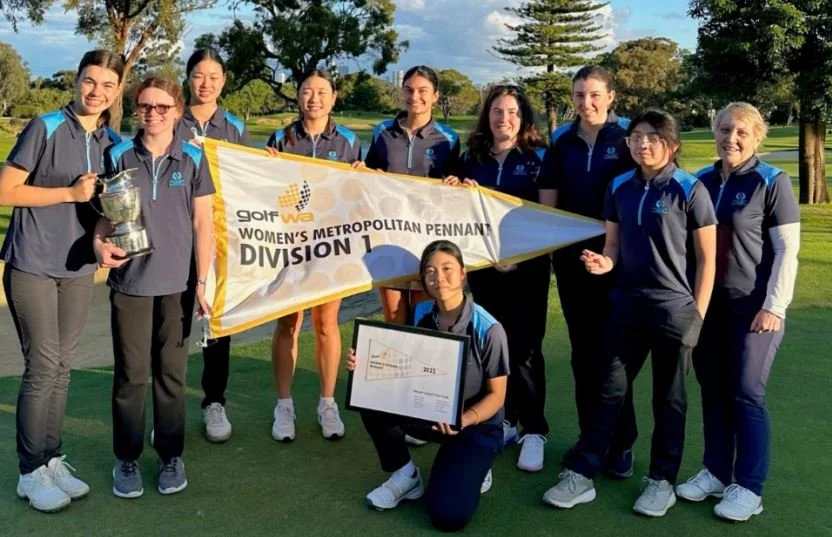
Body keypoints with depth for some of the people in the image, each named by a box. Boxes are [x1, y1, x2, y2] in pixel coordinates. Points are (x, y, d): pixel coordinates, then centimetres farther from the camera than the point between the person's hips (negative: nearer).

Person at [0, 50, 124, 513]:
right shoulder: (46, 128, -9)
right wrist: (71, 193, -15)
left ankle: (53, 460, 22)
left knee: (62, 366, 10)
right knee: (43, 367, -3)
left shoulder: (113, 142, 7)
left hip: (79, 268, 5)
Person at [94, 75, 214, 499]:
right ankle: (127, 458, 20)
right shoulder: (119, 157, 0)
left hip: (177, 283, 0)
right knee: (130, 374, 6)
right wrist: (99, 244, -18)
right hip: (130, 281, 0)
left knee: (171, 373, 9)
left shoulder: (193, 159, 0)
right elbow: (104, 214, 4)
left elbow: (203, 224, 1)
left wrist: (202, 280, -3)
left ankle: (171, 455, 23)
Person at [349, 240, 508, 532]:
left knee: (447, 515, -22)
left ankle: (471, 468, 12)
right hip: (428, 413, 5)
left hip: (478, 424, -4)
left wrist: (464, 420, -33)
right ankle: (406, 475, 0)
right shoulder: (421, 315, -6)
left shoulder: (488, 329, -20)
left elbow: (496, 395, -13)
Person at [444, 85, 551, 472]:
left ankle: (534, 431, 7)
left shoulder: (537, 157, -1)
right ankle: (503, 420, 21)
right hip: (483, 263, 4)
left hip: (527, 265, -3)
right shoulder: (472, 157, 10)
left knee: (524, 348, -3)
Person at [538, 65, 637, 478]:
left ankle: (620, 443, 12)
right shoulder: (562, 141, 8)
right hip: (571, 256, 4)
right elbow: (548, 200, 9)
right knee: (583, 349, 10)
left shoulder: (627, 138, -2)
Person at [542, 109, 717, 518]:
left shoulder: (689, 190, -9)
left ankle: (662, 480, 24)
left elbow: (707, 258, -5)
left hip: (675, 309, -4)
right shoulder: (620, 188, 4)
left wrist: (697, 314, -6)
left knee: (668, 398, 9)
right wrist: (604, 262, -13)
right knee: (609, 391, 8)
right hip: (626, 306, 4)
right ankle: (580, 475, 14)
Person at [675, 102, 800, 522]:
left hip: (753, 306, -5)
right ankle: (716, 472, 24)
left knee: (746, 396, -1)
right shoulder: (701, 181, 7)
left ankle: (748, 487, 11)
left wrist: (774, 306, -14)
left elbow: (788, 249, -8)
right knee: (713, 392, 11)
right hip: (706, 304, 5)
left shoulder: (772, 182, -6)